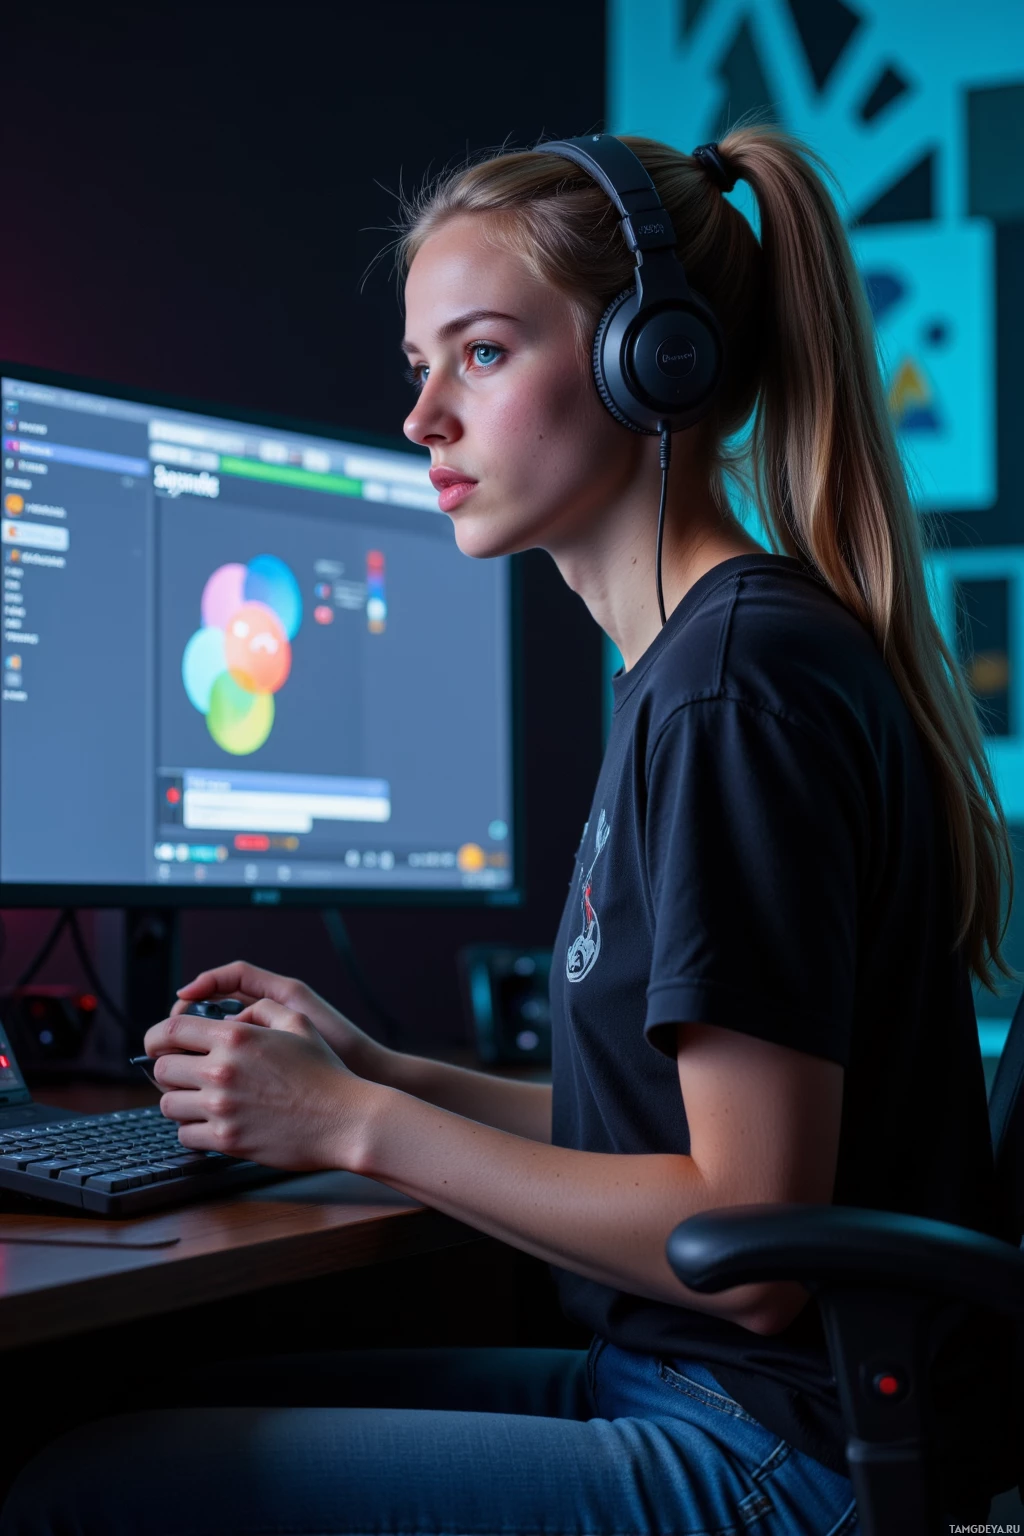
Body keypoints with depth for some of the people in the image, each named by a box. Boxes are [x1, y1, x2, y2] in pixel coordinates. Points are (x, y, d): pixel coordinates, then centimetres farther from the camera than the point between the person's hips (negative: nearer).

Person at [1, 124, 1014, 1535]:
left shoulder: (740, 681, -19)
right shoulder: (702, 661, 13)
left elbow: (750, 1243, -21)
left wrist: (359, 1127, -13)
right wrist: (384, 1074, 11)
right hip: (686, 1390, 10)